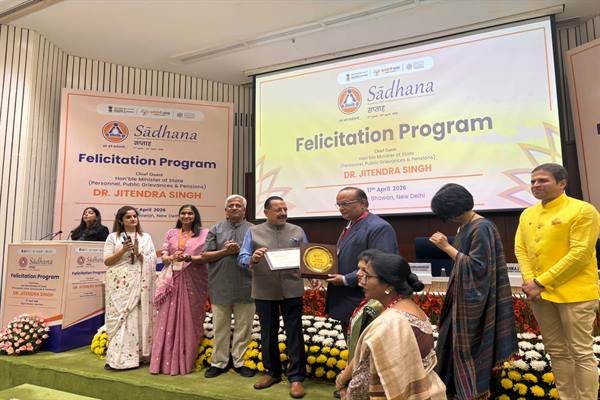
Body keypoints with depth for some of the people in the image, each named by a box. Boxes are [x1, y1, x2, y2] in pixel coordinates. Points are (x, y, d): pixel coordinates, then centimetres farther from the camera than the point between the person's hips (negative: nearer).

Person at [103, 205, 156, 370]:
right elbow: (107, 261, 1)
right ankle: (117, 358, 5)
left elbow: (152, 261, 5)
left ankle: (134, 355, 10)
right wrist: (123, 250, -11)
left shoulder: (146, 237, 9)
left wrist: (138, 253, -11)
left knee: (136, 318, 1)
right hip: (118, 284, -1)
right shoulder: (113, 237, 6)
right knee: (118, 317, -2)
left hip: (138, 284, 1)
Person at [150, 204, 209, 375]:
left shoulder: (204, 233, 2)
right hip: (172, 281, 3)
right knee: (168, 320, 3)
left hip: (193, 281, -3)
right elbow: (163, 256, 8)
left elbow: (206, 257, -3)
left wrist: (188, 258, -17)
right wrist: (172, 258, -13)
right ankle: (165, 361, 12)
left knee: (189, 320, 2)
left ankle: (185, 361, 12)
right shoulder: (171, 233, 13)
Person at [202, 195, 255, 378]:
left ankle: (239, 362, 22)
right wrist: (225, 251, -11)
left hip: (245, 286, 0)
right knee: (220, 327, 11)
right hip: (220, 286, 1)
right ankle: (219, 362, 24)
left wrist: (240, 250, -13)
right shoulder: (216, 230, 8)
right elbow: (206, 255, 4)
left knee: (243, 327, 8)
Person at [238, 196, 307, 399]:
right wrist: (252, 259, -24)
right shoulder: (253, 232, 4)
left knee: (294, 334, 3)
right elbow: (242, 258, -2)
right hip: (264, 292, 1)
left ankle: (296, 377, 16)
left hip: (292, 290, 0)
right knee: (268, 334, 13)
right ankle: (272, 372, 31)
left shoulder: (297, 231, 7)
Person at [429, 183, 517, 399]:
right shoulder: (465, 226, 7)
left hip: (474, 298, -9)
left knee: (470, 346, 6)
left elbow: (477, 266, -23)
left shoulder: (482, 228, -20)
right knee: (454, 341, 17)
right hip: (463, 295, 9)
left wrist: (447, 247, -24)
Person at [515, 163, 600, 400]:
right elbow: (520, 249, 8)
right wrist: (529, 281, -8)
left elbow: (580, 254, -16)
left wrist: (541, 282, -17)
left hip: (573, 293, -6)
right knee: (556, 351, 16)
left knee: (581, 352, 3)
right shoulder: (527, 214, 10)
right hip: (539, 294, 6)